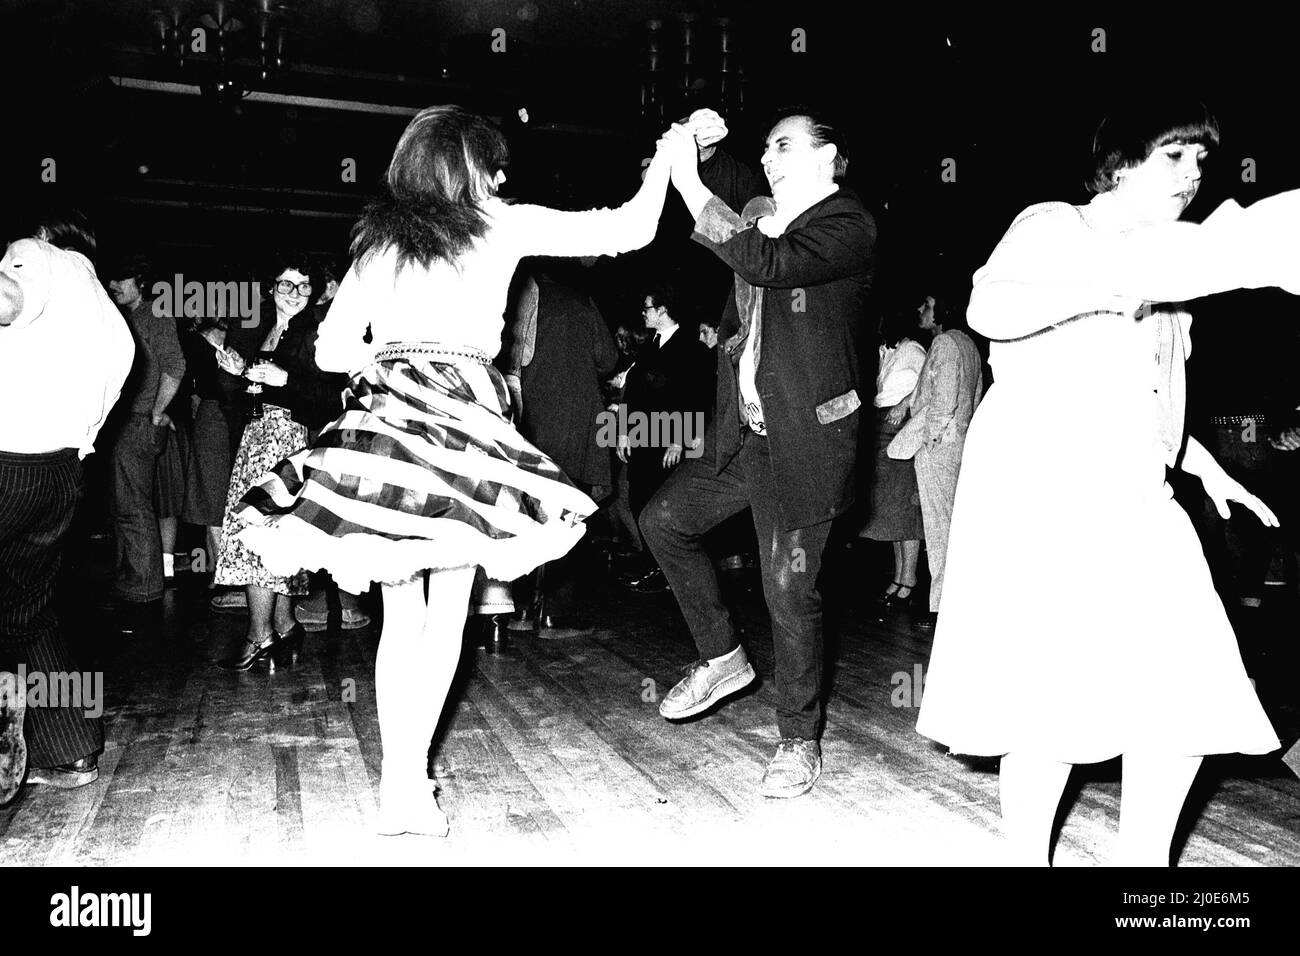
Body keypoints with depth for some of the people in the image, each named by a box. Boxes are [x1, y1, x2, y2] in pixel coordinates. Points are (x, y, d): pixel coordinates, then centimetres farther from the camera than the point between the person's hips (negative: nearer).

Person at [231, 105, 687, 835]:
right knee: (446, 611, 3)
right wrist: (668, 157, 23)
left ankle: (399, 778, 11)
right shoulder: (503, 225, 5)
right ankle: (411, 781, 1)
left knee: (401, 614, 9)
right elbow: (630, 229, 9)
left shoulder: (377, 240, 15)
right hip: (461, 423, -4)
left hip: (386, 417, 4)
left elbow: (332, 351, 11)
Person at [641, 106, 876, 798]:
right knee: (665, 518, 11)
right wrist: (705, 149, 5)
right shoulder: (767, 213, 13)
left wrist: (691, 187, -22)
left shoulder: (848, 226, -10)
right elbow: (732, 185, 28)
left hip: (805, 439, -8)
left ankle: (799, 742, 16)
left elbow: (768, 263, -25)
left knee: (789, 591, -3)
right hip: (745, 430, 8)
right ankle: (721, 657, 26)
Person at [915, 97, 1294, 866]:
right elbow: (988, 309, -23)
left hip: (1133, 497, 8)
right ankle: (1030, 857, 13)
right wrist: (1104, 288, -29)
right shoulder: (1053, 227, -2)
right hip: (1038, 489, -7)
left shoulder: (1166, 261, 21)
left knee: (1186, 692, 3)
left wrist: (1204, 465, 20)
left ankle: (1145, 858, 20)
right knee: (1054, 693, -7)